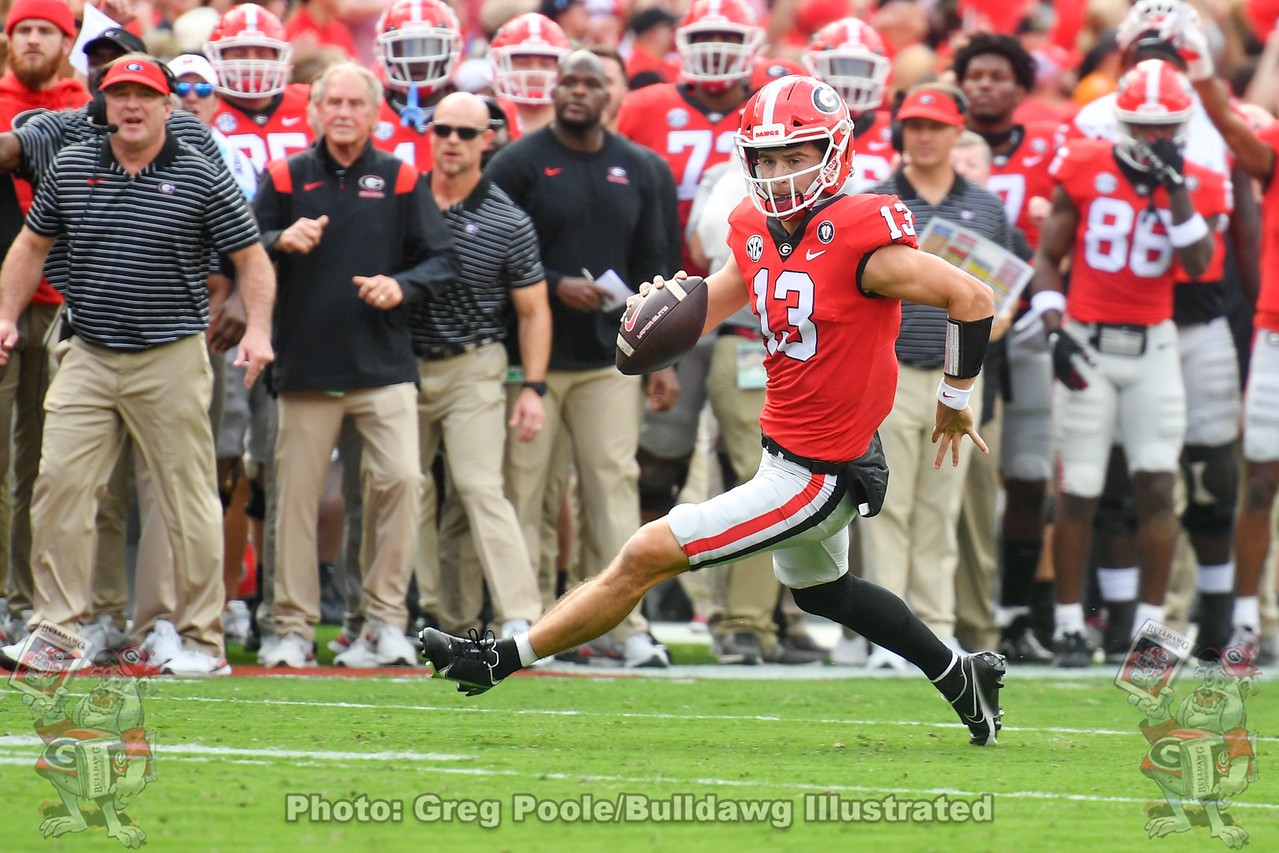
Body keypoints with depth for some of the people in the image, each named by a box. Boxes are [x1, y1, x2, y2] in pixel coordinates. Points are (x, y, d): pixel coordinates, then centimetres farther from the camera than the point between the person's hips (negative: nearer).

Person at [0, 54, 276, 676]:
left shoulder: (202, 180, -3)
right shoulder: (71, 169, 7)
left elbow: (251, 258, 1)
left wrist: (258, 329, -13)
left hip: (171, 361, -3)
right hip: (88, 359, 3)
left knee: (188, 500, 0)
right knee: (59, 485, -5)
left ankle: (203, 641, 7)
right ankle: (58, 629, 2)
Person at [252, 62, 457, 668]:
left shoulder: (402, 182, 8)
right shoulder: (285, 179, 8)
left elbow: (440, 259, 7)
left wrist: (402, 287, -12)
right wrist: (282, 241, -14)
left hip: (384, 366, 0)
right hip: (306, 363, 0)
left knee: (401, 480, -13)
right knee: (297, 494, 1)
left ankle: (385, 622, -3)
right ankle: (294, 628, 9)